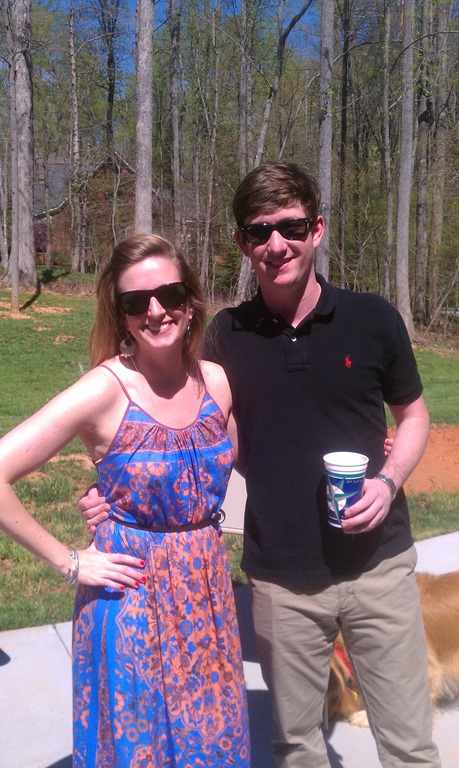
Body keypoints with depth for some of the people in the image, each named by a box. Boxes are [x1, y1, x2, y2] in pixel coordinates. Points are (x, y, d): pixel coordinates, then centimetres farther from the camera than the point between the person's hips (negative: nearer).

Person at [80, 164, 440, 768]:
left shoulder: (371, 318, -4)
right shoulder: (228, 334, -1)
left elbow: (413, 414, 9)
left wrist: (388, 481, -10)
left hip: (378, 564, 0)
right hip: (281, 577, 1)